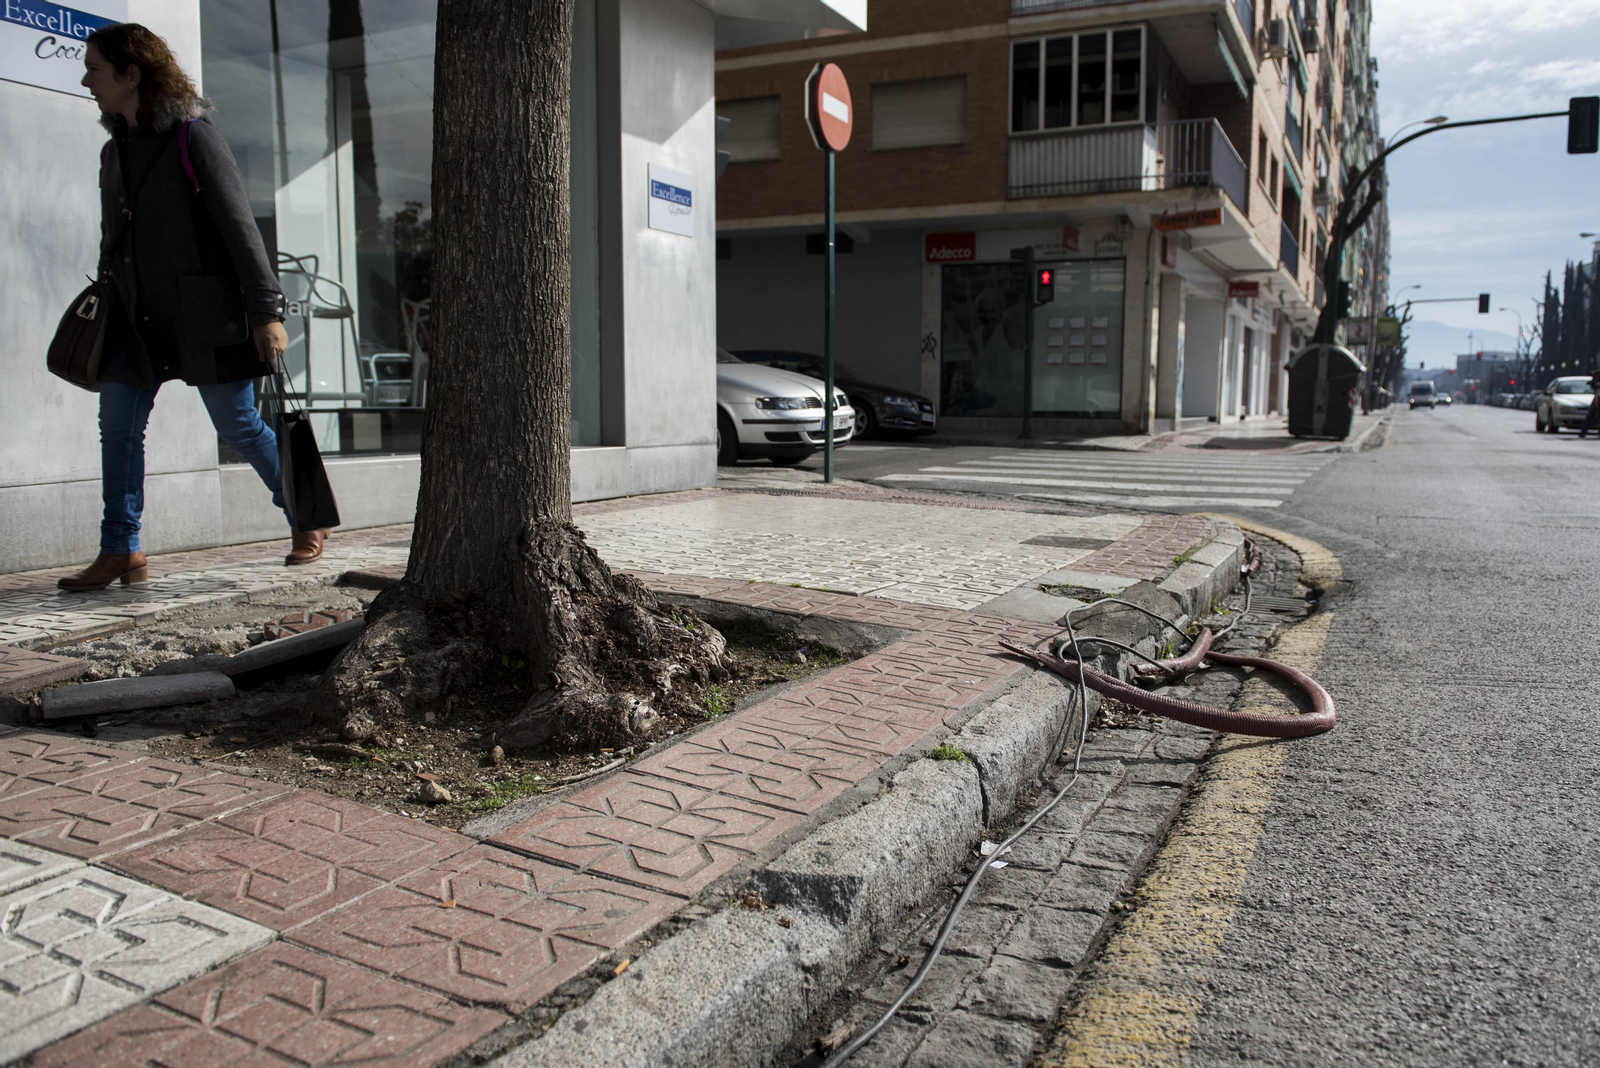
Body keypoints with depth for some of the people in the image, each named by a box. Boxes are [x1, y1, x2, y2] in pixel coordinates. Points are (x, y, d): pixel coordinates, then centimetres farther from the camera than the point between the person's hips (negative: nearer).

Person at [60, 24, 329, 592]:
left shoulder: (193, 137, -7)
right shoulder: (114, 151, 14)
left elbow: (240, 227, -11)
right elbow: (115, 241, 20)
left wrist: (266, 312, -16)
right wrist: (107, 308, 19)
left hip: (202, 314, -7)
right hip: (134, 318, 7)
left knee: (239, 426, 0)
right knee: (118, 427, 1)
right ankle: (121, 552, 9)